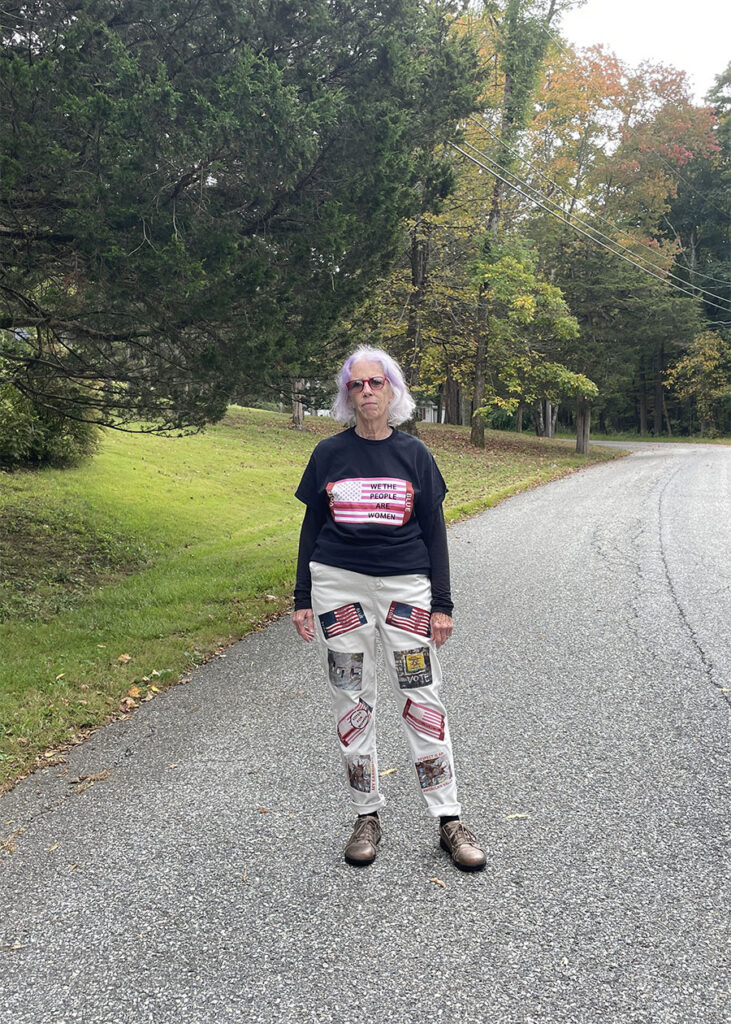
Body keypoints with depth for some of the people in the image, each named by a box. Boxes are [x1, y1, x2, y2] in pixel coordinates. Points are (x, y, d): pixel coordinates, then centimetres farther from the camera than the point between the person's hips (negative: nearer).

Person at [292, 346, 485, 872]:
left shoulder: (414, 454, 3)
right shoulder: (329, 454, 5)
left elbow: (434, 531, 4)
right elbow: (311, 527, 8)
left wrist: (442, 604, 0)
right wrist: (303, 599, 4)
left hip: (405, 586, -1)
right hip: (338, 586, 1)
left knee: (423, 698, -1)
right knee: (353, 702, 6)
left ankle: (449, 818, 11)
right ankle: (368, 817, 20)